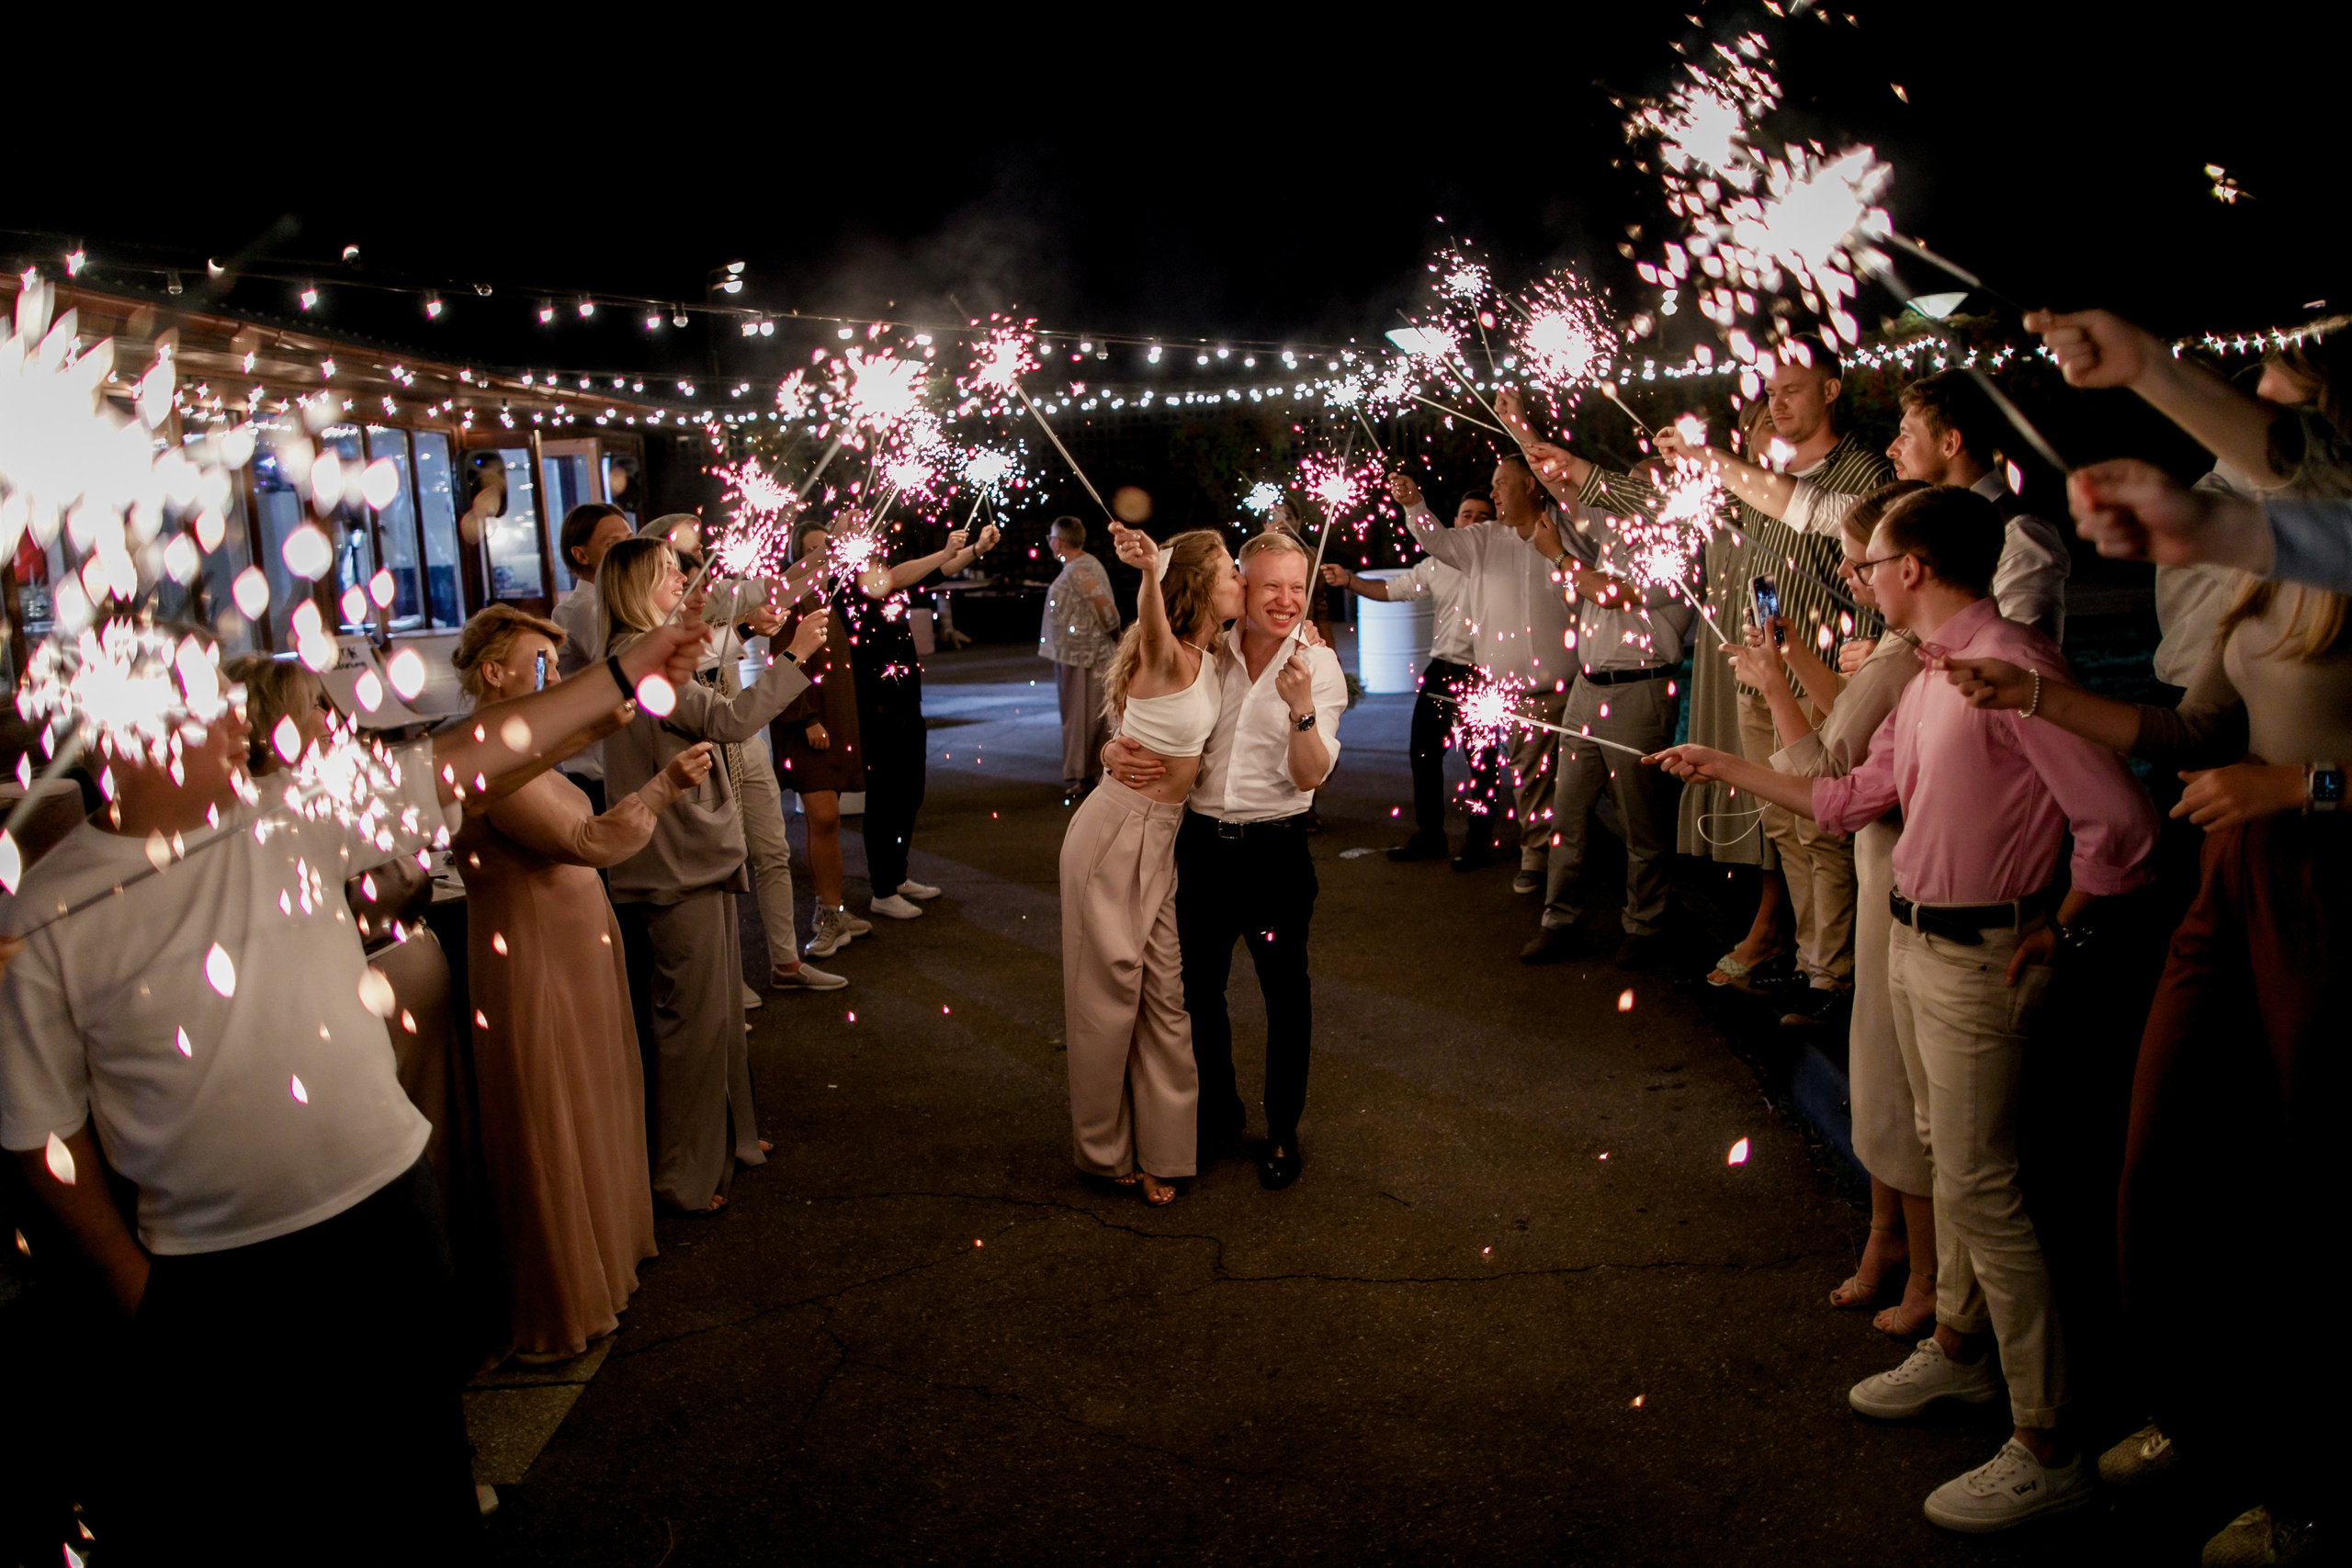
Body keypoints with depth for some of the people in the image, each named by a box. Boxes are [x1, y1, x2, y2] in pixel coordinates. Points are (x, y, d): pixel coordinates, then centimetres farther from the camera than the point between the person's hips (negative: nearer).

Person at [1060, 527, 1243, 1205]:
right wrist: (1148, 571, -68)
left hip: (1160, 838, 8)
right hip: (1117, 832, -8)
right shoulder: (1169, 658, -21)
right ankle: (1106, 1150, 20)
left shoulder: (1209, 657, 5)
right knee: (1111, 990, 4)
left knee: (1164, 993, 10)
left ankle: (1157, 1148, 21)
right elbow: (1154, 628, -46)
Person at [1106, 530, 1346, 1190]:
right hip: (1201, 844, 3)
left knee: (1285, 992, 10)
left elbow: (1311, 775, -11)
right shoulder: (1203, 654, 1)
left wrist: (1301, 708, -27)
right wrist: (1115, 750, -14)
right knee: (1199, 985, 14)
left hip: (1276, 853, -2)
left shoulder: (1319, 665, -5)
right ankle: (1219, 1115, 36)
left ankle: (1283, 1129, 29)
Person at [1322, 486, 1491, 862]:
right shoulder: (1436, 565, 11)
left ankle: (1478, 841, 18)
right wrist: (1348, 580, 0)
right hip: (1440, 672, 5)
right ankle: (1429, 837, 25)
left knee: (1481, 762, 3)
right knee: (1424, 754, 11)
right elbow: (1391, 589, 13)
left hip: (1481, 676, -5)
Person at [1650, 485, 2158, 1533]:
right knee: (1949, 1154, 20)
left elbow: (2120, 825, -23)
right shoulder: (1928, 676, 10)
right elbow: (1850, 800, 19)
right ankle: (1957, 1349, 38)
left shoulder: (2010, 665, -20)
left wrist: (2055, 933, -12)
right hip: (1914, 943, 9)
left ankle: (2046, 1450, 6)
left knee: (1979, 1184, -5)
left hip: (1978, 957, -9)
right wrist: (1724, 768, 23)